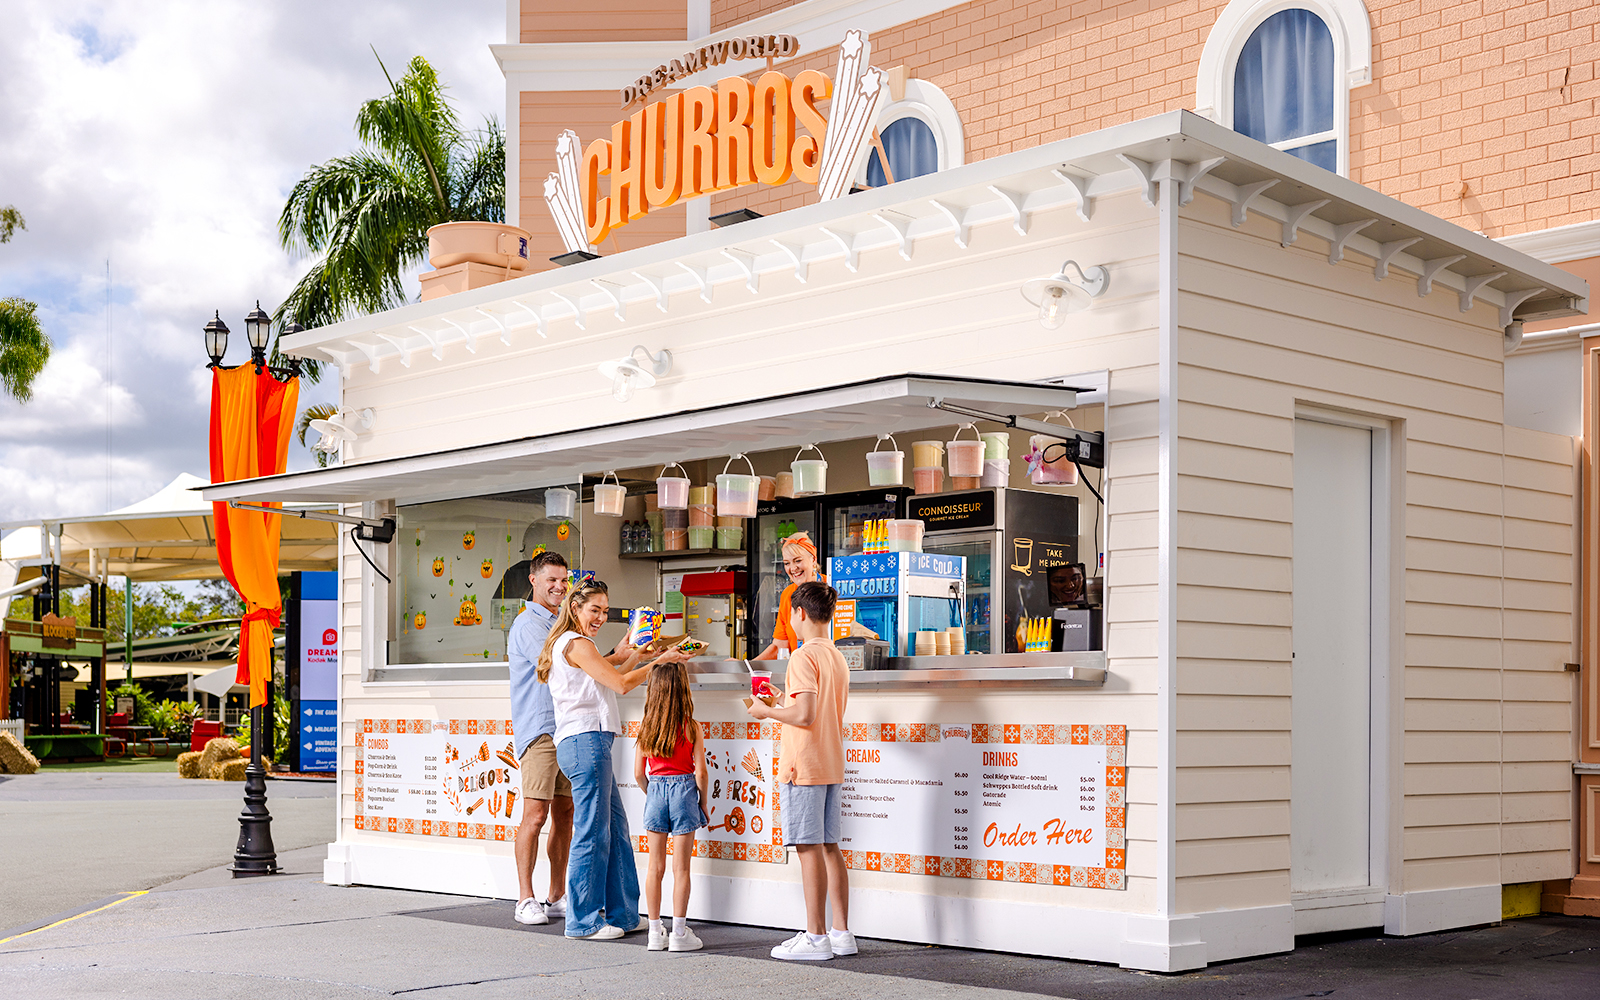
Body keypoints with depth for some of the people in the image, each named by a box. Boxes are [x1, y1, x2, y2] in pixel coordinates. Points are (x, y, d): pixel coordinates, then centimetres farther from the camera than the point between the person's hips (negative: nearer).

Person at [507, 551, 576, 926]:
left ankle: (558, 896, 14)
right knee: (536, 814, -9)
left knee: (564, 812, 8)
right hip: (539, 729, -8)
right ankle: (526, 899, -4)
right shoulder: (528, 623, -7)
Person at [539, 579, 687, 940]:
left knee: (615, 829, 13)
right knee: (592, 833, -6)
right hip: (586, 742, -11)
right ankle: (584, 921, 0)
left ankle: (621, 914, 19)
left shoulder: (565, 645, 22)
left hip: (583, 744, 11)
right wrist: (658, 663, -5)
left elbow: (609, 674, 25)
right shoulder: (577, 645, -9)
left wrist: (635, 653, 20)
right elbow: (621, 684, -13)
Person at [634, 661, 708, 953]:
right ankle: (678, 933, 2)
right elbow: (700, 771, -8)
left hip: (655, 790, 3)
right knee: (681, 867, 1)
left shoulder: (645, 727, 0)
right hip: (683, 790, -3)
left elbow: (639, 773, 3)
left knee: (655, 866, 9)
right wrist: (703, 804, 4)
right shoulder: (691, 726, -8)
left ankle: (655, 931, 12)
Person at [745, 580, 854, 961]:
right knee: (829, 847, 11)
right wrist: (785, 700, 25)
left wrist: (766, 711, -6)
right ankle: (842, 933, 13)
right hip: (831, 764, 9)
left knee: (809, 848, -6)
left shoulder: (804, 656, -13)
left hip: (804, 767, -9)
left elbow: (805, 716, -21)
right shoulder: (838, 659, 14)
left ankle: (816, 937, -5)